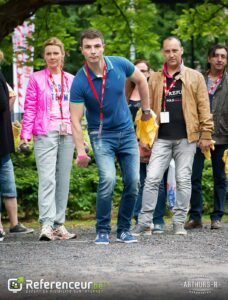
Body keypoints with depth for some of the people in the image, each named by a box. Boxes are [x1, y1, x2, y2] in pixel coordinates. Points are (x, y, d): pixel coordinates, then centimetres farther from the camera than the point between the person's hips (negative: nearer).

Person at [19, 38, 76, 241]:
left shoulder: (71, 80, 15)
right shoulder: (36, 79, 5)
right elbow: (30, 108, 1)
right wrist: (25, 135, -7)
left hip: (67, 135, 4)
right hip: (45, 134, -4)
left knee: (63, 180, 5)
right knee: (47, 179, -14)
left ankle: (59, 224, 9)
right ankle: (46, 225, -20)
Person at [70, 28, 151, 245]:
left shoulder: (119, 65, -9)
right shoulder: (79, 82, -18)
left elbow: (141, 80, 11)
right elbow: (75, 119, -15)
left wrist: (146, 109, 16)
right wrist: (81, 151, -22)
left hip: (126, 131, 4)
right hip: (101, 135, -3)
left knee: (133, 182, 0)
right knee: (108, 179, -22)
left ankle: (124, 229, 16)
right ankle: (102, 231, -8)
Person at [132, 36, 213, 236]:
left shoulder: (195, 77, 7)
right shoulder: (155, 79, 12)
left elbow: (204, 107, 3)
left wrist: (206, 134, -4)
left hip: (186, 137, -1)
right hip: (162, 137, 1)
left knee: (183, 180, 2)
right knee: (152, 179, -6)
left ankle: (179, 223, 9)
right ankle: (144, 222, -3)